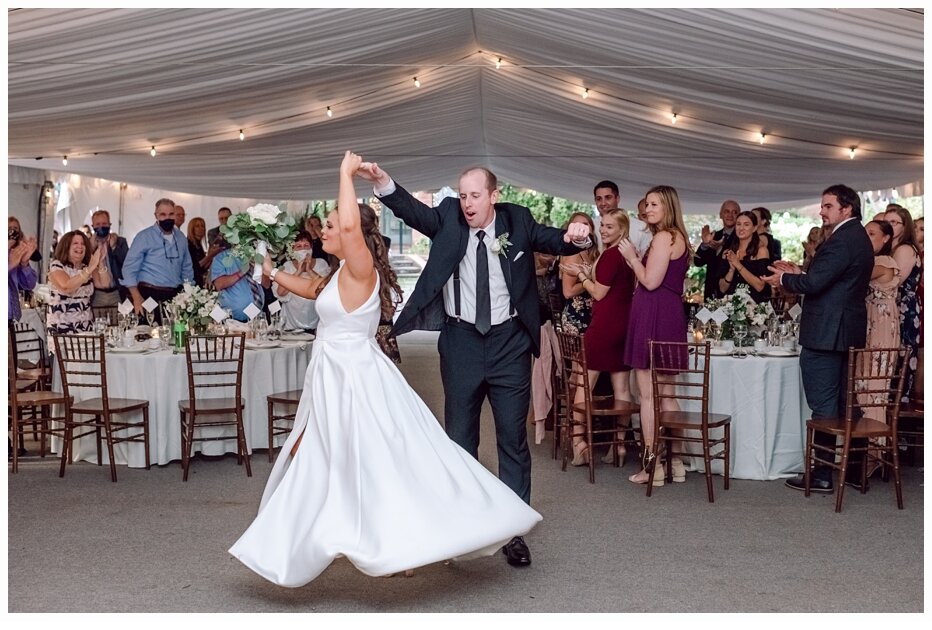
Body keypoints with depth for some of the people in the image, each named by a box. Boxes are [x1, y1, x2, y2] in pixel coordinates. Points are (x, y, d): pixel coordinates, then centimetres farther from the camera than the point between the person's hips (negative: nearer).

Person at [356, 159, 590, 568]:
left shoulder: (517, 221, -1)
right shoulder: (448, 217, -2)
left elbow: (554, 241, -5)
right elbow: (411, 210, -15)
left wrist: (576, 236, -28)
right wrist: (381, 181, -32)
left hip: (509, 343, -1)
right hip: (460, 341, 1)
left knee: (513, 439, 5)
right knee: (459, 439, 11)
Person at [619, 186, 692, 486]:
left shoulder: (663, 237, -11)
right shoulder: (678, 238, 19)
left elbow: (650, 281, -17)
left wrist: (632, 257, -3)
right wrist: (634, 260, 15)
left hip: (654, 316, -10)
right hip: (670, 314, 10)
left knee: (648, 393, -5)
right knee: (665, 393, 13)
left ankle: (652, 464, -1)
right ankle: (674, 461, 18)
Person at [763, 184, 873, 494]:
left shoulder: (841, 241, -17)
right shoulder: (859, 238, 15)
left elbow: (813, 284, -22)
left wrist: (784, 279, -5)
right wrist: (799, 273, 10)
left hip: (825, 334, -10)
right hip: (849, 332, 10)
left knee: (823, 407, -5)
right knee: (844, 404, 17)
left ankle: (821, 475, 0)